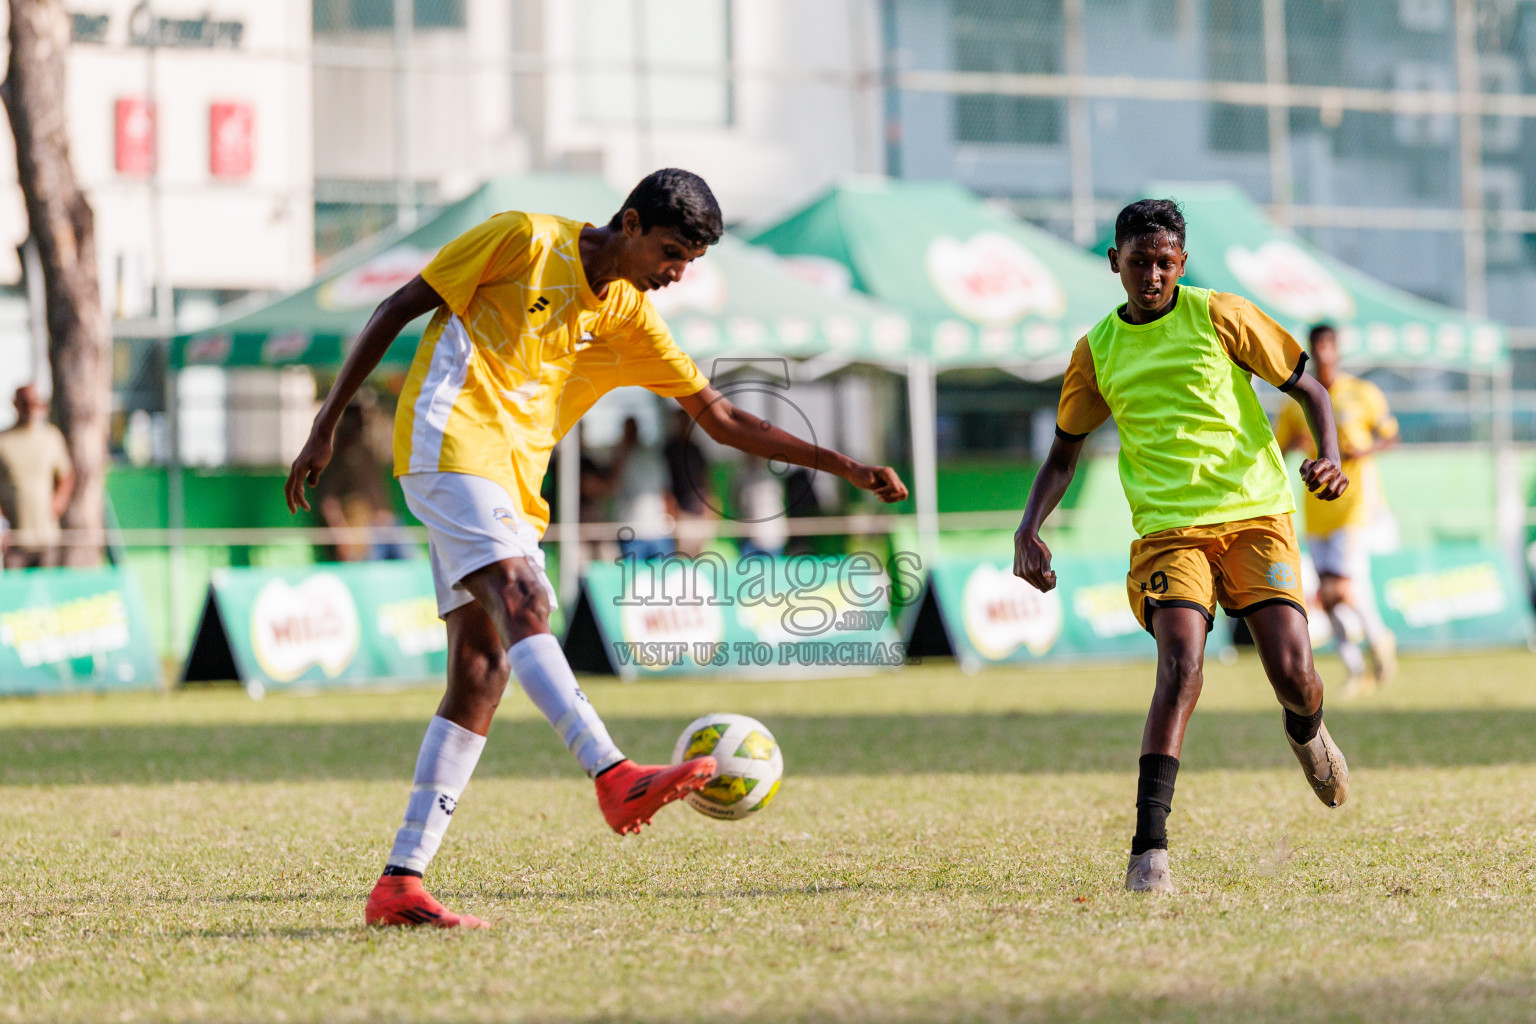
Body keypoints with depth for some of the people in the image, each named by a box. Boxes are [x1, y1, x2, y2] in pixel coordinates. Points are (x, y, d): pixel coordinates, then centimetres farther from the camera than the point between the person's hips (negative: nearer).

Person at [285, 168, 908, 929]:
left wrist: (842, 467, 12)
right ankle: (614, 778, -44)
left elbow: (721, 419, 19)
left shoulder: (628, 318, 15)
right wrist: (327, 426, -3)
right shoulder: (524, 240, -3)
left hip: (513, 487, 7)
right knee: (522, 603, -27)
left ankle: (399, 884, -4)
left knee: (481, 675, -2)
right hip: (449, 439, -7)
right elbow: (397, 310, 0)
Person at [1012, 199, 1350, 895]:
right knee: (1180, 661, -23)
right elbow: (1063, 453, 20)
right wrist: (1029, 529, 4)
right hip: (1167, 527, 0)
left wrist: (1329, 456, -11)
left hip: (1255, 516, 0)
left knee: (1292, 673, -11)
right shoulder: (1097, 351, 9)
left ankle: (1307, 733, 30)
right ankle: (1149, 847, -27)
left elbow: (1308, 390, 8)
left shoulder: (1219, 316, 3)